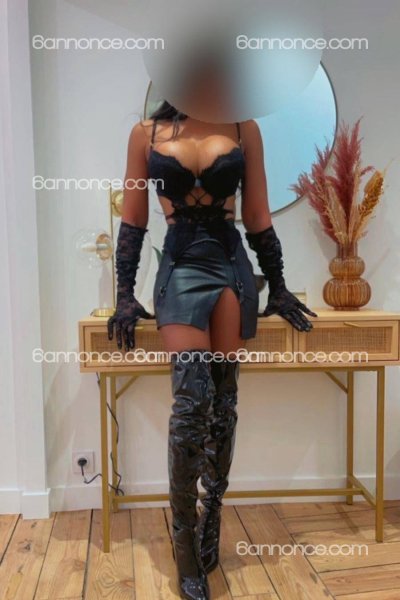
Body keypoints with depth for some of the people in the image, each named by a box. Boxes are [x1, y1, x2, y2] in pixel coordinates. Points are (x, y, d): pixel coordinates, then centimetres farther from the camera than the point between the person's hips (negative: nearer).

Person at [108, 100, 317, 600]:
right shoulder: (146, 133, 6)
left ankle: (212, 512, 24)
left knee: (223, 399, 4)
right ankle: (185, 544, 5)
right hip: (180, 268, -1)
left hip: (233, 267, 2)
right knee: (192, 400, -11)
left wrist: (278, 286, 11)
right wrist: (125, 293, 3)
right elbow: (133, 220, 6)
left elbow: (257, 218, 9)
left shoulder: (244, 129, 7)